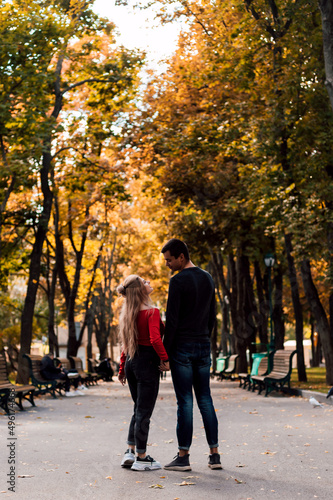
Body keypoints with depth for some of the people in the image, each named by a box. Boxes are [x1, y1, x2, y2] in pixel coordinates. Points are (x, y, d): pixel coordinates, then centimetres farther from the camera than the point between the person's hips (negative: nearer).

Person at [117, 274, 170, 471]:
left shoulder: (128, 313, 9)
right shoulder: (152, 312, -14)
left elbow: (126, 344, 14)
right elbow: (155, 339, -26)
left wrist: (123, 368, 18)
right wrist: (165, 359, -14)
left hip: (131, 361, 8)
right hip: (147, 362, -8)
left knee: (139, 410, 19)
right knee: (144, 412, 1)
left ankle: (130, 452, 21)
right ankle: (141, 458, 8)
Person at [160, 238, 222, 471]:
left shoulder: (178, 281, -13)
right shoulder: (208, 279, 12)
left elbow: (172, 320, -15)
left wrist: (165, 351, -9)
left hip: (182, 347, -7)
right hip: (204, 347, 7)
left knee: (185, 401, -3)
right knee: (205, 399, 10)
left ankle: (183, 456, 2)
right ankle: (214, 454, 11)